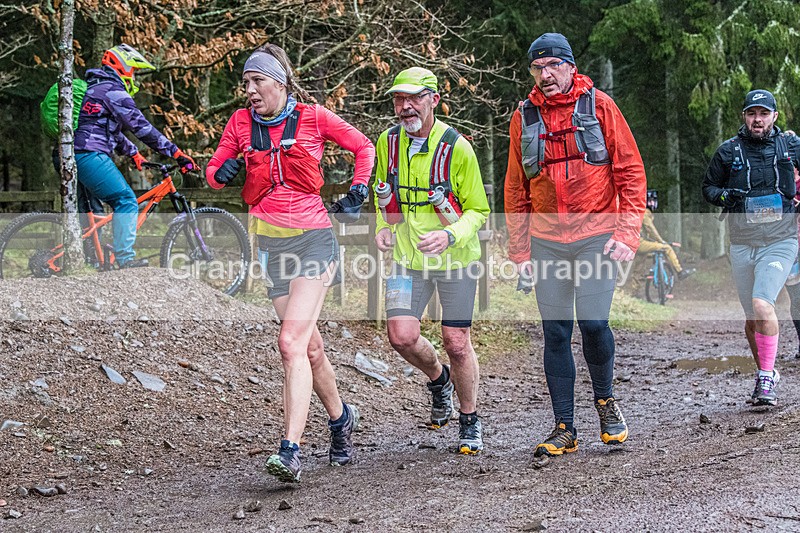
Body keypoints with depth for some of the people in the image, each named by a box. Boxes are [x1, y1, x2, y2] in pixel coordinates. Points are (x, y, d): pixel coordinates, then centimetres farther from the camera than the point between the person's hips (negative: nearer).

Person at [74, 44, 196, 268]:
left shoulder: (93, 88, 25)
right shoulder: (113, 90, -6)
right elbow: (140, 126, -13)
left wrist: (134, 153, 38)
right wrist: (176, 153, -13)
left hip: (70, 157, 10)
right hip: (90, 155, -10)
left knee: (89, 210, 21)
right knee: (126, 201, -7)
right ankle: (125, 259, -13)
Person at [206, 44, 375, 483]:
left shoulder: (313, 118, -1)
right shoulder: (241, 122, 7)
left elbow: (363, 146, 12)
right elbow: (214, 171, 11)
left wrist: (357, 193, 5)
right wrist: (222, 173, -11)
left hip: (313, 237, -4)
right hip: (271, 243, 4)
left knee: (291, 342, -19)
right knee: (309, 347, 11)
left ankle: (290, 451, -24)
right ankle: (340, 418, 36)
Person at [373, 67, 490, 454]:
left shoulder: (457, 148, -15)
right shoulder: (388, 142, -3)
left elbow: (478, 211, -8)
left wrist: (449, 235, -26)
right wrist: (382, 226, -2)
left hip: (455, 258, -3)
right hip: (407, 257, 3)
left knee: (456, 343, 0)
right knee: (402, 336, -10)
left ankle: (470, 420, 22)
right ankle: (439, 379, 23)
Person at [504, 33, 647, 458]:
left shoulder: (598, 106, 0)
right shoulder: (524, 117, 7)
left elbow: (630, 171, 0)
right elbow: (515, 189, 13)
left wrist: (628, 232, -9)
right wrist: (519, 249, 9)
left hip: (596, 236, -3)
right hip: (546, 242, 3)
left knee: (593, 322, -13)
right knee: (555, 333, 1)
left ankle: (604, 399, 15)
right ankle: (564, 428, 9)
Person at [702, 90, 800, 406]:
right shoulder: (728, 151, 3)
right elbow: (708, 186, 12)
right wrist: (724, 196, -8)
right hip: (741, 246, 3)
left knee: (762, 304, -22)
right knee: (752, 319, 10)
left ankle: (766, 379, -15)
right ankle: (766, 374, 30)